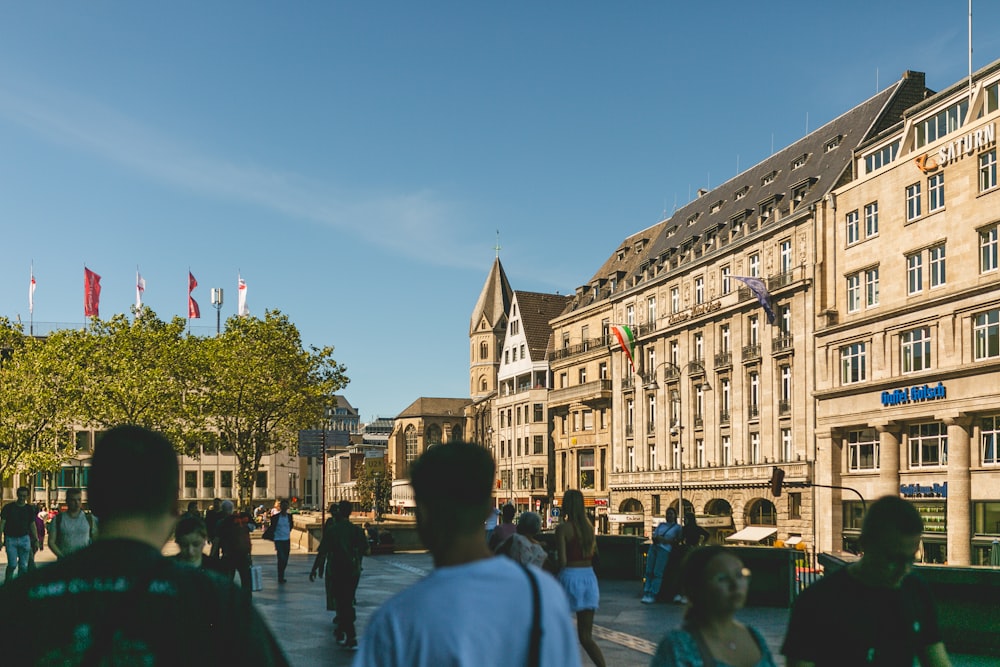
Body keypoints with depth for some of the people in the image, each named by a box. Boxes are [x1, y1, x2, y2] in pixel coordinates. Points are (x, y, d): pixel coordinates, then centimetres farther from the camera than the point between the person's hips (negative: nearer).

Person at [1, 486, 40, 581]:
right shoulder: (8, 507, -1)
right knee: (12, 564, -9)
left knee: (24, 565, 1)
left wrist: (36, 540, 6)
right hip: (10, 539, -2)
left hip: (24, 539, 2)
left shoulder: (30, 509, 7)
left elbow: (32, 526, 11)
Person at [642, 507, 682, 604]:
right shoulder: (661, 525, 25)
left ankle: (652, 595, -12)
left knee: (657, 573, -11)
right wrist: (656, 538, -8)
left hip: (664, 549, -5)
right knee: (649, 571, -3)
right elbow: (654, 535, 16)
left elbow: (678, 540, 4)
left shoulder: (677, 527, 13)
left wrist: (666, 541, -9)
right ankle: (646, 593, -4)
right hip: (653, 547, 5)